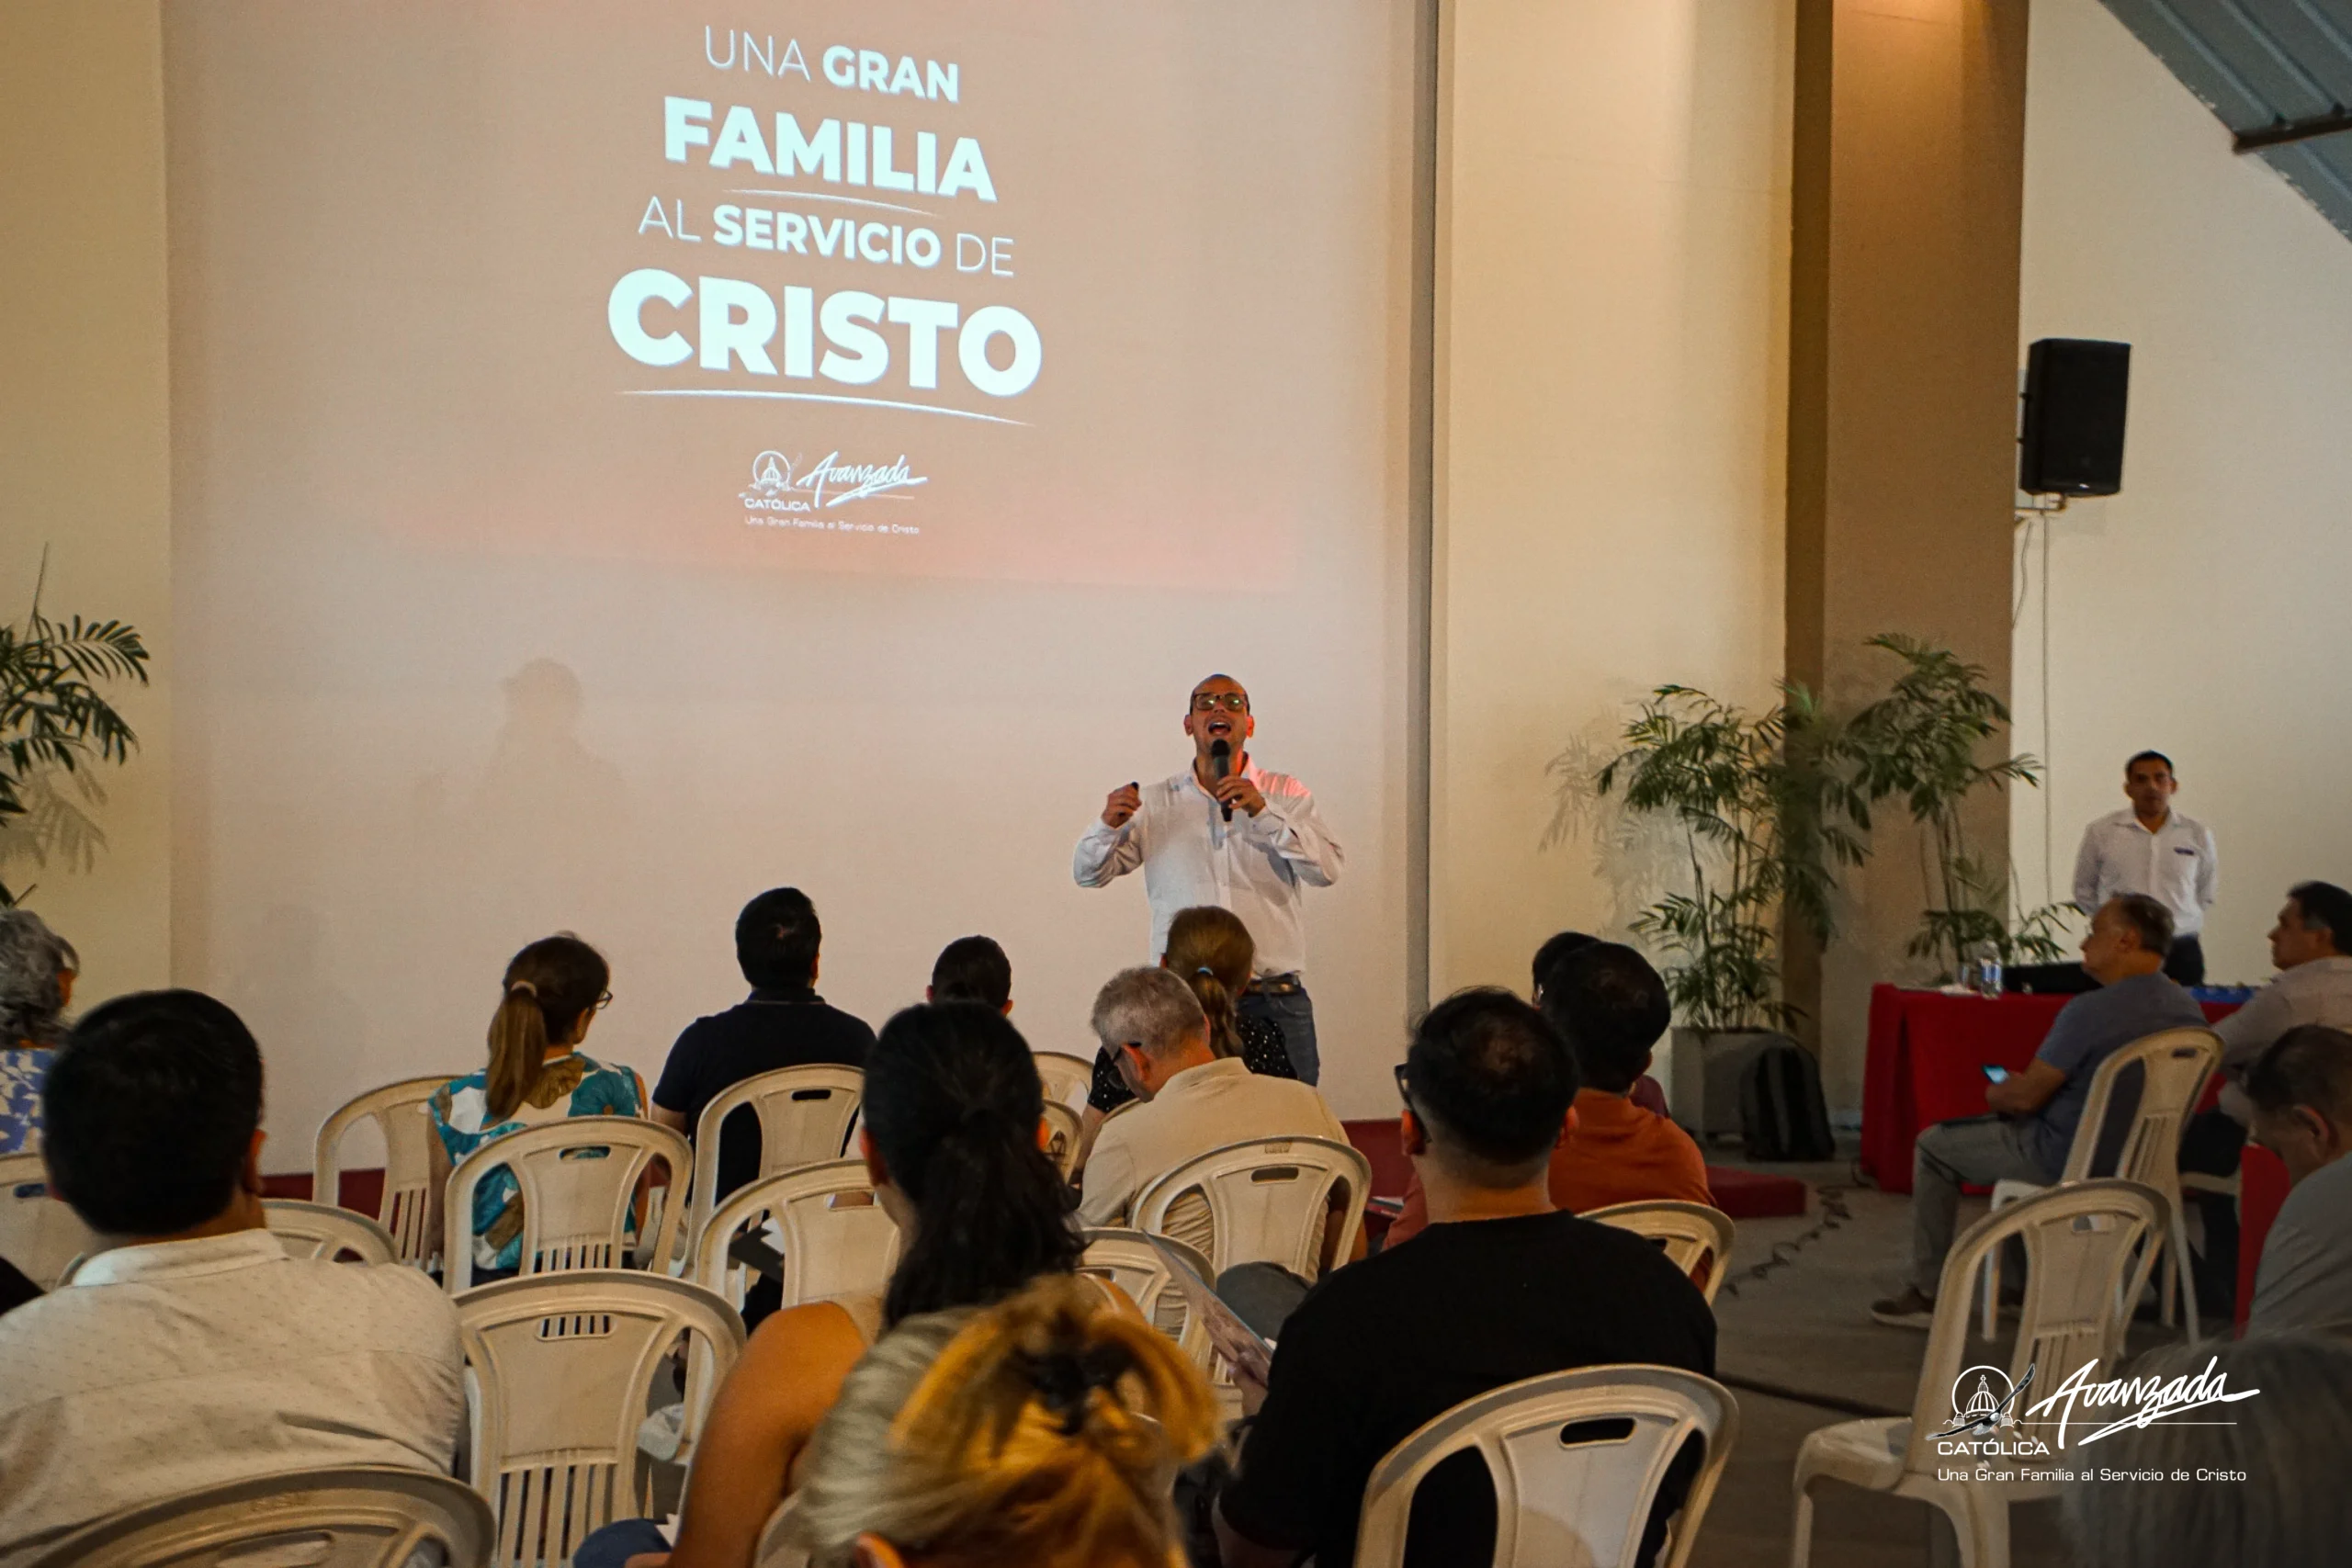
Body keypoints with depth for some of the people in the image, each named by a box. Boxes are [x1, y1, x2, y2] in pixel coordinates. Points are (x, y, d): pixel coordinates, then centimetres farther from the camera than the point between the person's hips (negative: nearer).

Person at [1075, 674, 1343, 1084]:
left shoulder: (1285, 794, 8)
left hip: (1276, 1001, 0)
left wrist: (1263, 811, -15)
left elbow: (1326, 870, -5)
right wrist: (1108, 825, -12)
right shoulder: (1156, 801, 10)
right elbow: (1088, 873, 9)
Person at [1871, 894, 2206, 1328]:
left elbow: (2025, 1096, -20)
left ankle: (1927, 1294, 17)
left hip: (2072, 1161, -8)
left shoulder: (2089, 1011, -27)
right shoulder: (2188, 1010, -1)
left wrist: (1994, 1093, 3)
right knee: (2018, 1128, 35)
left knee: (1934, 1146, 10)